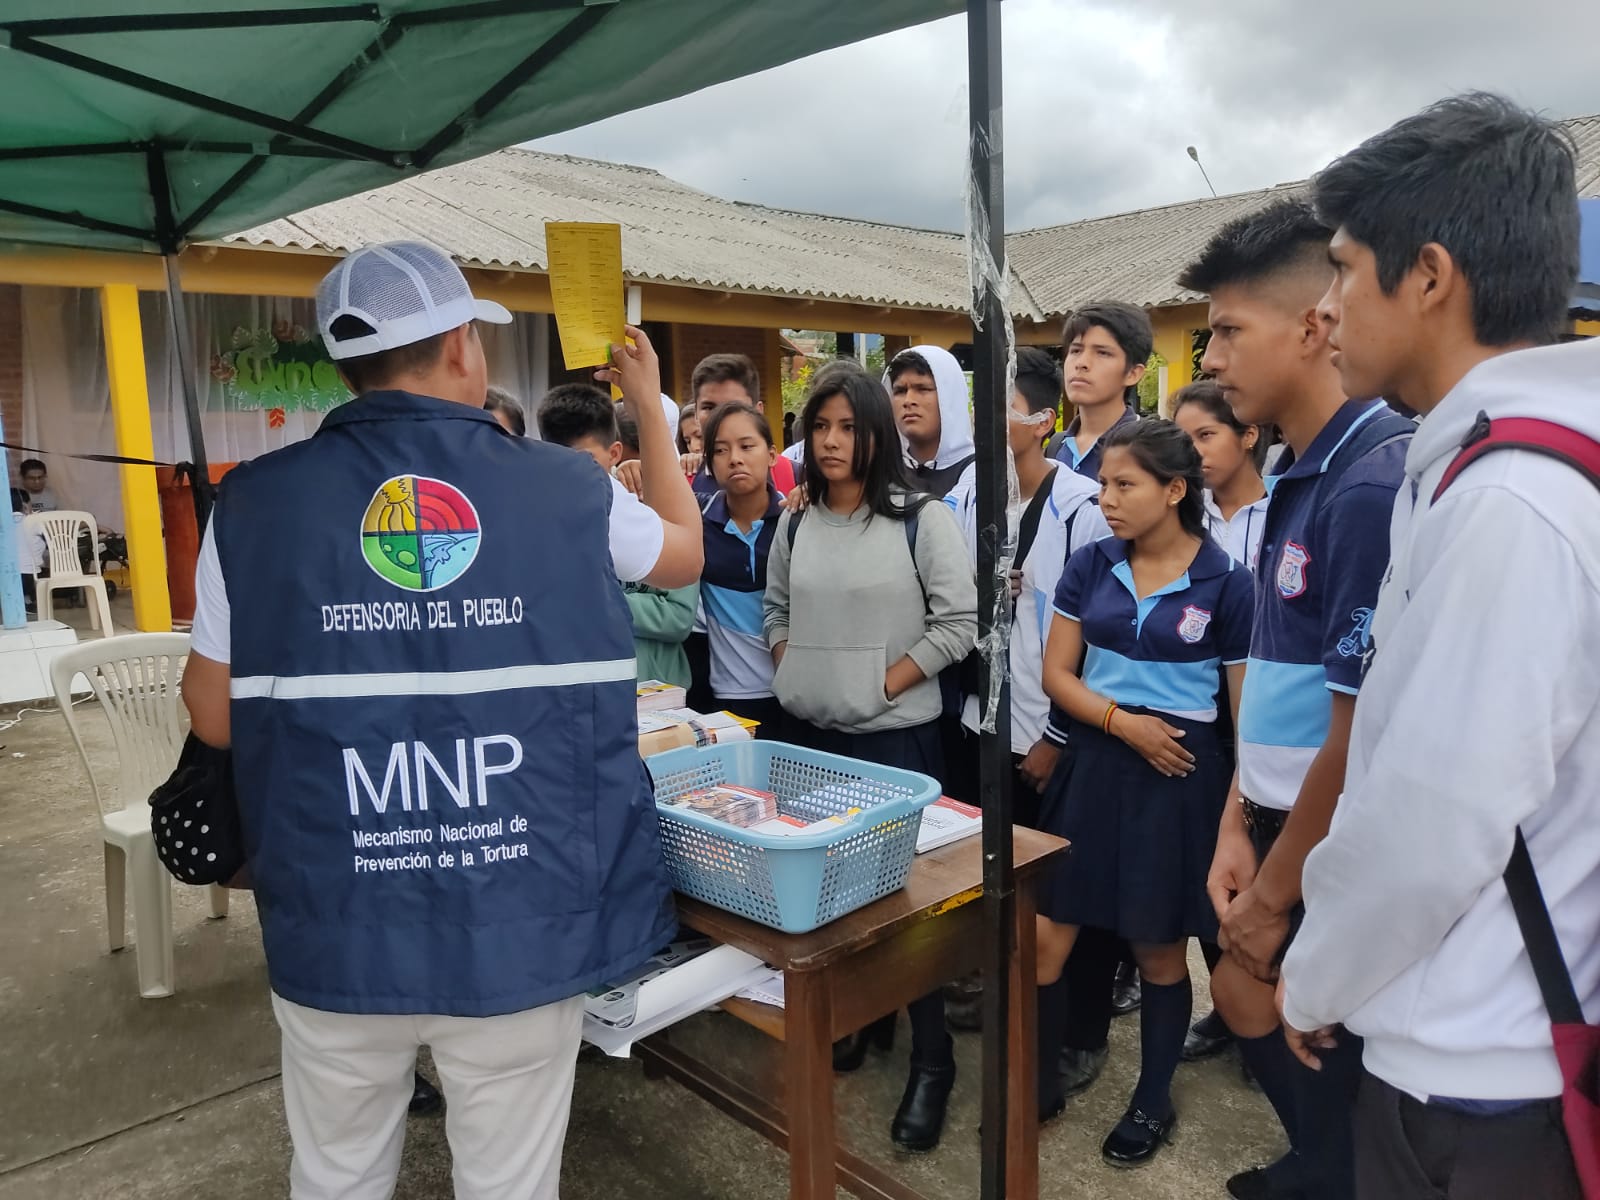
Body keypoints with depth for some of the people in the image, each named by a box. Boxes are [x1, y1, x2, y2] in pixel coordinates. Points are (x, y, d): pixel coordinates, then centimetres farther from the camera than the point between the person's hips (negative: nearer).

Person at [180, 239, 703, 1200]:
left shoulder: (256, 502, -6)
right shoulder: (568, 490, -6)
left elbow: (214, 716, 3)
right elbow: (686, 552, 15)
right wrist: (650, 406, 26)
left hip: (340, 932, 1)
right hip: (526, 928, -1)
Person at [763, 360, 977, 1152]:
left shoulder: (922, 520, -8)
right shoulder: (795, 525, 7)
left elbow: (959, 621, -10)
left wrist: (887, 682, -12)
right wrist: (793, 668, 2)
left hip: (894, 736, -5)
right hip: (806, 733, 5)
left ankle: (932, 1060, 17)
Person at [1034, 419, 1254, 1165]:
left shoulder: (1226, 582, -8)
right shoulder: (1089, 567, 2)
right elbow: (1057, 674, 2)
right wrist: (1123, 721, -14)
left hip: (1181, 775, -3)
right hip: (1093, 764, 3)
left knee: (1159, 951, 12)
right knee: (1044, 938, 4)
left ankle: (1153, 1101, 35)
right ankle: (1038, 1085, 25)